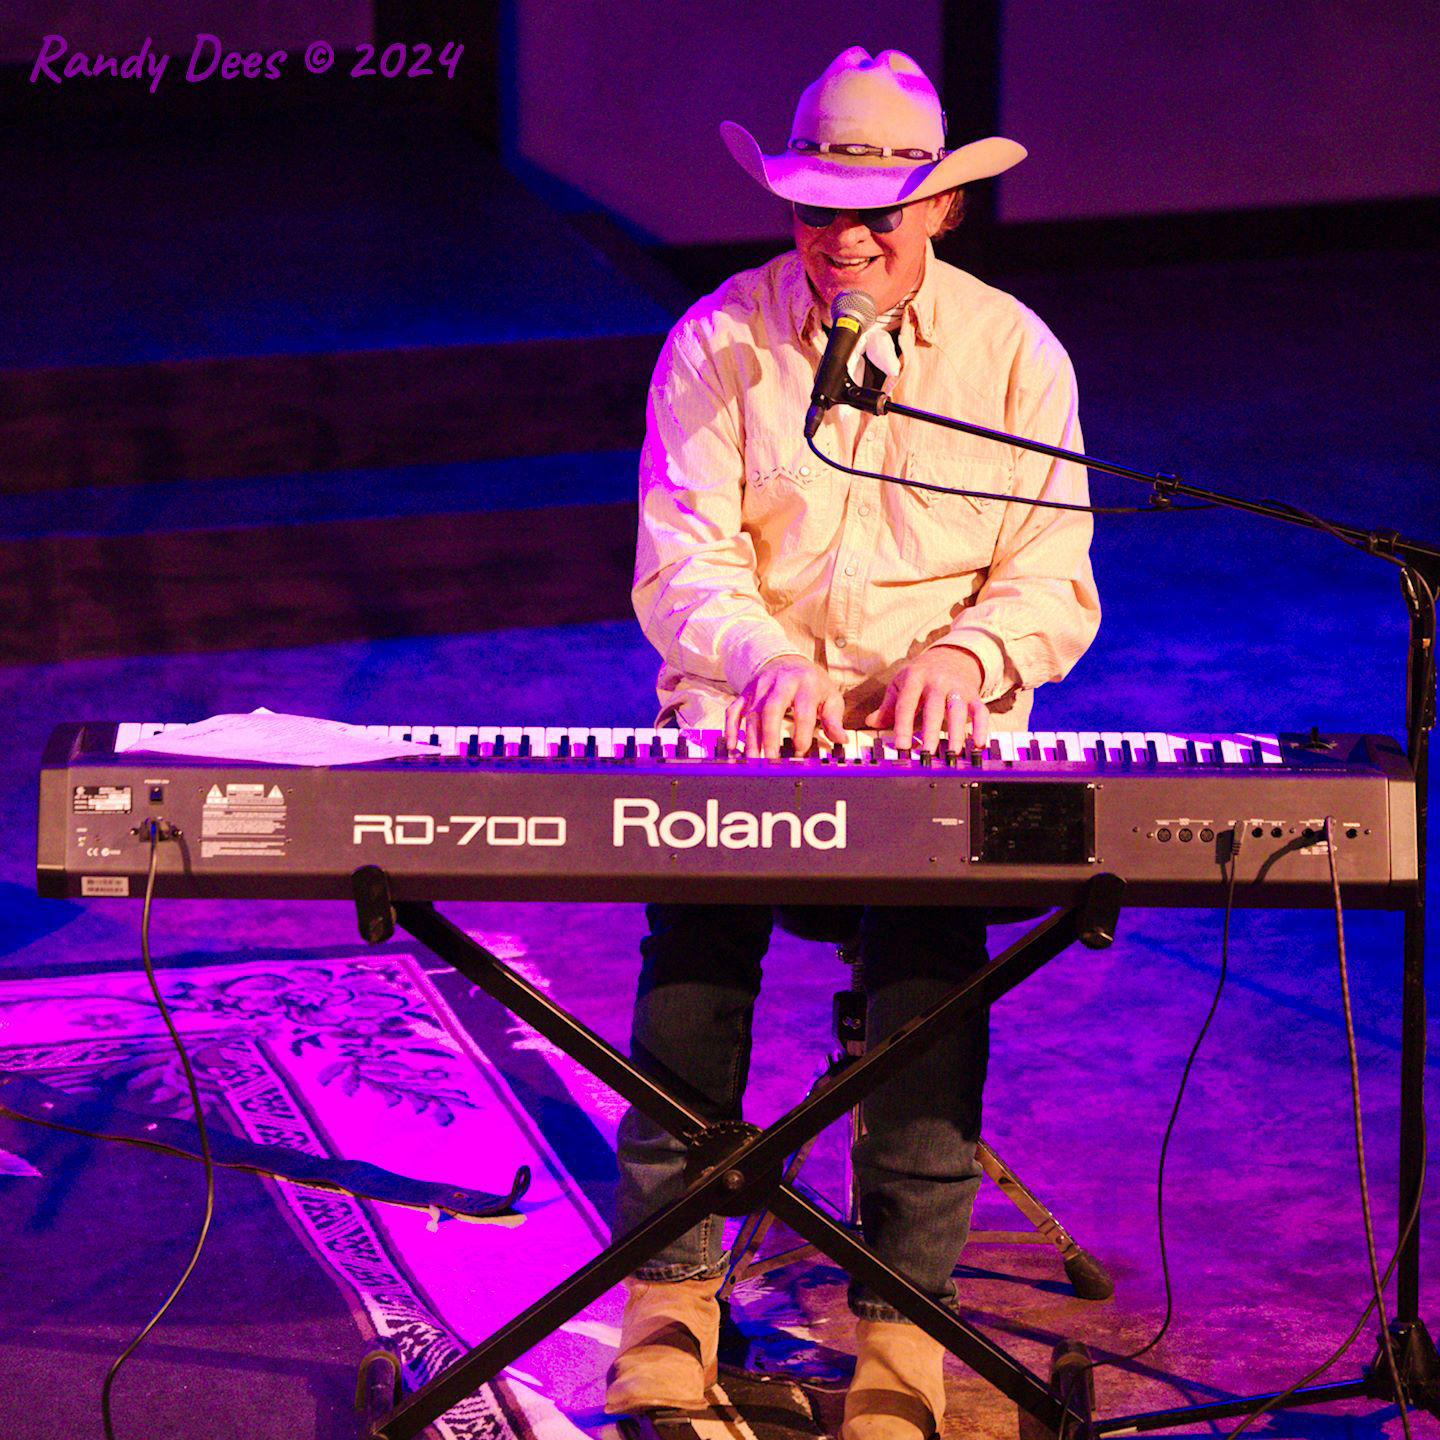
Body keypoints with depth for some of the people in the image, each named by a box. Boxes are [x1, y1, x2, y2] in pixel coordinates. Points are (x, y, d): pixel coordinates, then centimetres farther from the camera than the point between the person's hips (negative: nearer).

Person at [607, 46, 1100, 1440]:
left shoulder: (1015, 352, 6)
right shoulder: (717, 341, 4)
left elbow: (1055, 582, 3)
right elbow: (680, 560, -3)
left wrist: (965, 653, -19)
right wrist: (767, 659, -24)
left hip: (940, 741, 0)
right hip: (742, 723, 0)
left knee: (934, 926, -30)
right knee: (698, 912, -30)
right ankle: (667, 1321, -22)